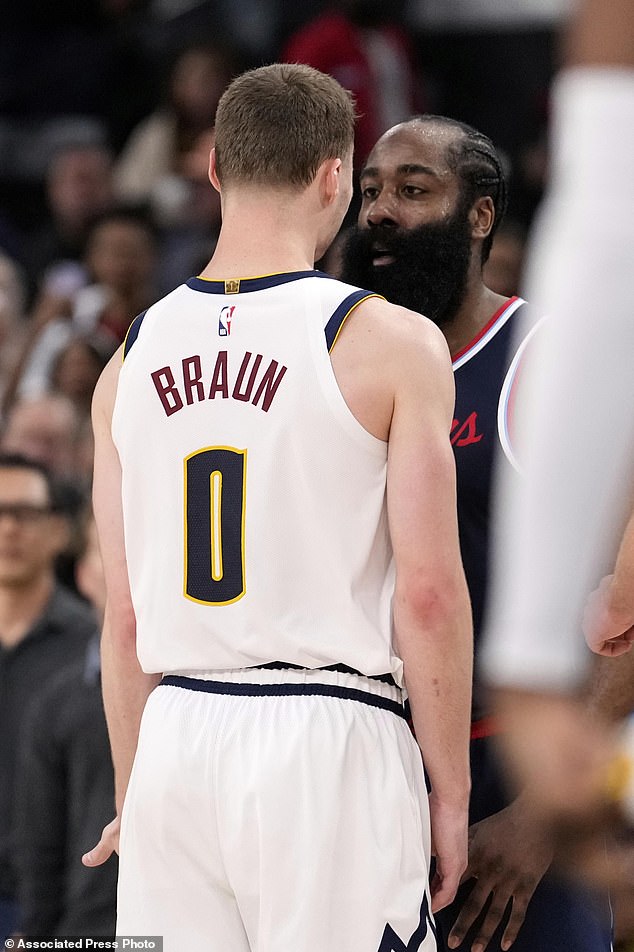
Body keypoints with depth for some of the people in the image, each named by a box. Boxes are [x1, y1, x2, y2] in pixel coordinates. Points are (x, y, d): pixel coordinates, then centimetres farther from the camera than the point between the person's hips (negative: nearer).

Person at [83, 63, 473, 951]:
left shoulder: (132, 361, 8)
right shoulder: (390, 344, -5)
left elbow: (124, 616, 10)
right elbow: (429, 594, -8)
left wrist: (132, 797, 18)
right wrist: (450, 791, 0)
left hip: (175, 739, 4)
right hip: (328, 741, -4)